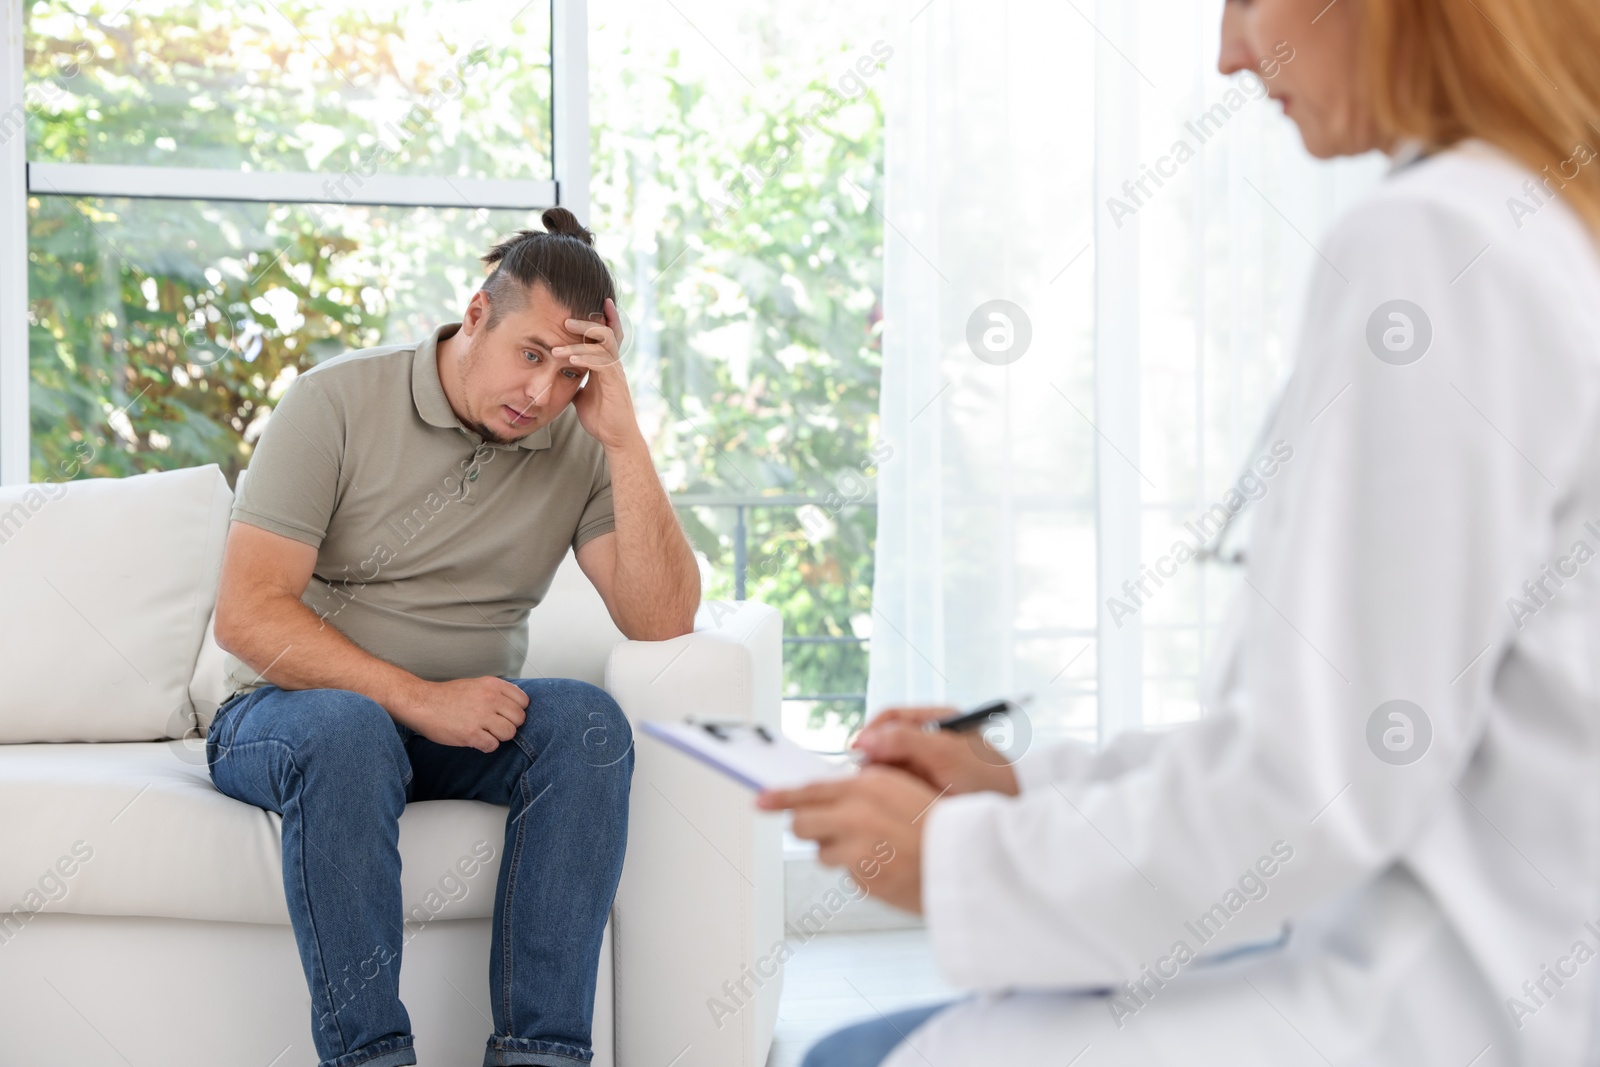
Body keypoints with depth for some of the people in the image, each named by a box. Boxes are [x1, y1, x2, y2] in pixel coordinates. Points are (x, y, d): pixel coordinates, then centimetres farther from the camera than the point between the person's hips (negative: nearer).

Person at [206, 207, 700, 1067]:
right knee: (347, 729, -37)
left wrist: (624, 440, -17)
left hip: (463, 733, 3)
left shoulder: (579, 447, 1)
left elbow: (662, 621, -10)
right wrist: (418, 699, -24)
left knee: (586, 721, -27)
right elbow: (247, 616, -15)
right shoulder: (337, 403, -8)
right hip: (288, 712, -3)